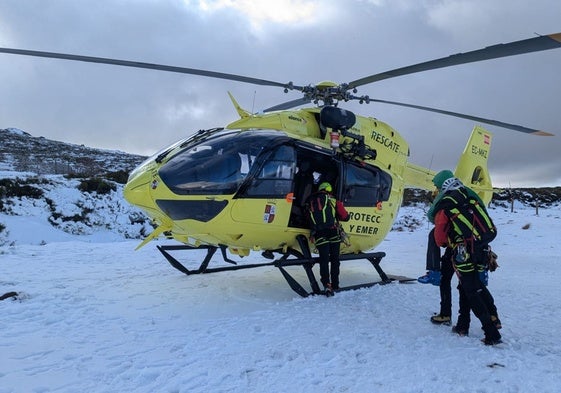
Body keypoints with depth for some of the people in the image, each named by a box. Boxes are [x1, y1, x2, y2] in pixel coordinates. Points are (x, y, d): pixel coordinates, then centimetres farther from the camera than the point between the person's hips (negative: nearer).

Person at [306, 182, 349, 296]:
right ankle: (335, 285, 15)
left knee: (323, 260, 3)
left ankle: (327, 285, -10)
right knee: (335, 260, 11)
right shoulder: (333, 200, 8)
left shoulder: (310, 202, 17)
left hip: (319, 235, 1)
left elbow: (309, 219, 18)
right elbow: (345, 217, 8)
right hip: (333, 233, -1)